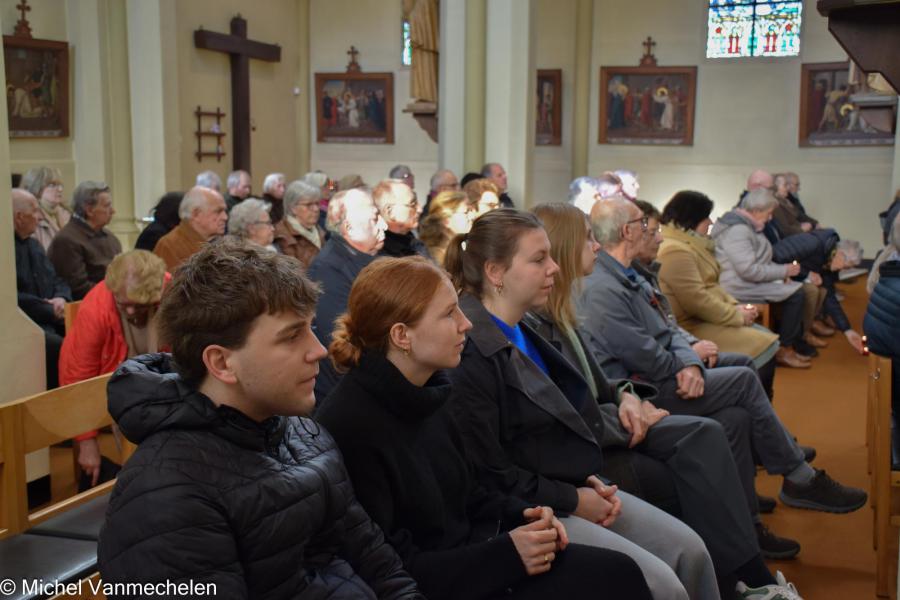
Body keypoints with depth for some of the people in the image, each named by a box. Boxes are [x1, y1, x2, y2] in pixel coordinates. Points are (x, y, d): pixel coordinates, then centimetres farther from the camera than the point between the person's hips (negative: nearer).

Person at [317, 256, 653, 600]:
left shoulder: (429, 393, 5)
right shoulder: (348, 428, -22)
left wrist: (520, 515, -1)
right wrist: (506, 555, -22)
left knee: (619, 572, -7)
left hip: (467, 556, 8)